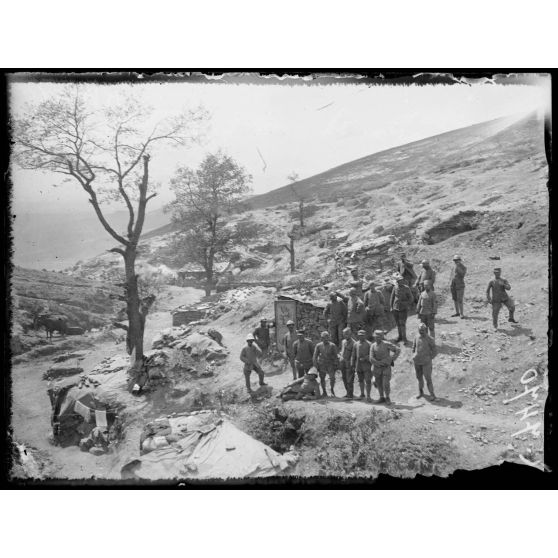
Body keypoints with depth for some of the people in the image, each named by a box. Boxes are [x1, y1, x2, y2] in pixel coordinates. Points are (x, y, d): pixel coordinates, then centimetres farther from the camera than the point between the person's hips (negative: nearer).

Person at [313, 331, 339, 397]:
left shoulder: (332, 346, -5)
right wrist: (316, 366, -1)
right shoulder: (318, 346, -1)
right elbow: (315, 356, 3)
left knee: (332, 377, -12)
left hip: (330, 364, -1)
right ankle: (324, 391, 23)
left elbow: (335, 356, 0)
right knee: (322, 378, 6)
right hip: (321, 364, 2)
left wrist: (336, 365, -3)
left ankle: (332, 390, 9)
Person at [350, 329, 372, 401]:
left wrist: (365, 358, -20)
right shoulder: (355, 344, 8)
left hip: (367, 365, -4)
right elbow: (353, 355, 11)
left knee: (368, 381, -9)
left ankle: (368, 396, -4)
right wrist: (352, 365, 7)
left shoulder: (369, 344, -4)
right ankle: (362, 394, 26)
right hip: (358, 365, 4)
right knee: (360, 380, 13)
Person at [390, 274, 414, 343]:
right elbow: (392, 297, 9)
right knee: (398, 323, 12)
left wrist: (405, 304, -14)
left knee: (402, 323, -8)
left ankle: (404, 338, 1)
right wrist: (391, 307, 7)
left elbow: (411, 299, -3)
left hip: (403, 309, -3)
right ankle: (399, 336, 25)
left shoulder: (406, 288, -9)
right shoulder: (395, 287, 0)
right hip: (395, 308, 3)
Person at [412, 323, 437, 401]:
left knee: (428, 378, -5)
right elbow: (414, 348, 14)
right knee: (419, 377, 15)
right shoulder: (416, 338, 0)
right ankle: (421, 392, 31)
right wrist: (414, 357, 5)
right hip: (417, 361, 4)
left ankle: (432, 395, 5)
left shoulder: (430, 339, -11)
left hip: (426, 362, -4)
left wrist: (429, 359, -8)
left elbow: (434, 351, -4)